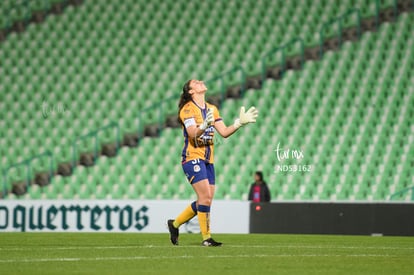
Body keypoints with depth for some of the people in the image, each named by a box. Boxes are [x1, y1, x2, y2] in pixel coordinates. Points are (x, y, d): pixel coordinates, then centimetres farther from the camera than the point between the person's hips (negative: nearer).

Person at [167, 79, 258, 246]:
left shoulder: (212, 109, 15)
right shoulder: (187, 109, -7)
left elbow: (224, 132, 10)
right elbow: (192, 133, -20)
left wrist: (239, 122, -2)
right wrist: (204, 126, -39)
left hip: (208, 160, 8)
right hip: (192, 158, -8)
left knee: (205, 200, 6)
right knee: (205, 196, -16)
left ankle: (175, 224, 23)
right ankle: (206, 237, -10)